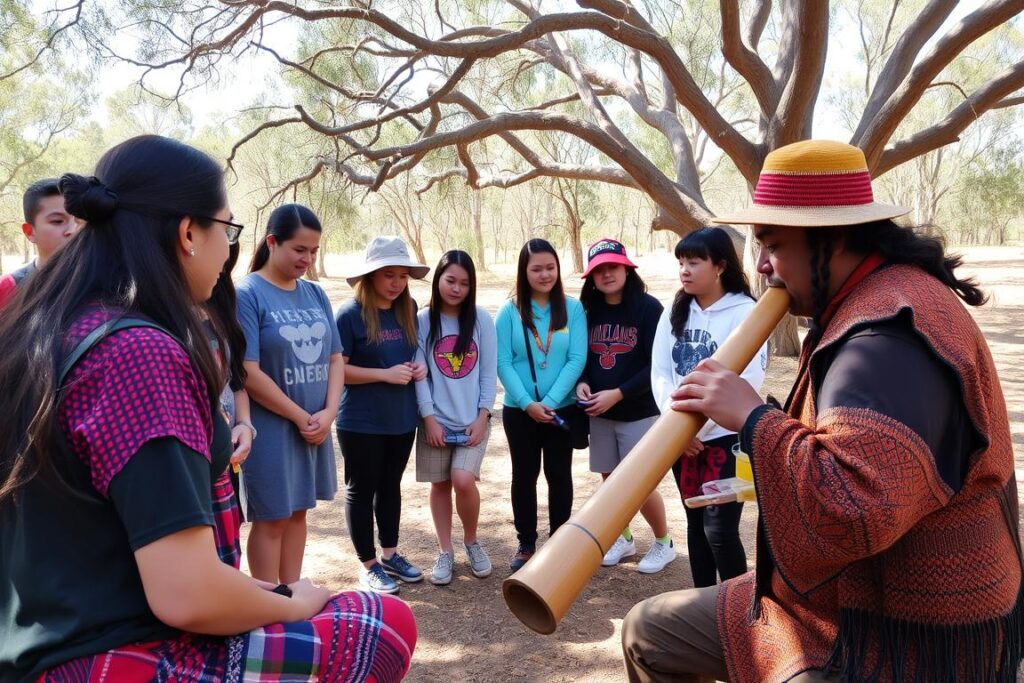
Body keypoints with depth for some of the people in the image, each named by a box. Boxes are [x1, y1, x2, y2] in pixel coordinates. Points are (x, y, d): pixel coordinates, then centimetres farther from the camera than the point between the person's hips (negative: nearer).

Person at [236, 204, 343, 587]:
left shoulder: (315, 294, 6)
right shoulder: (248, 293, -12)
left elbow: (334, 358, 7)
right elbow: (248, 373, -17)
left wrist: (327, 414, -7)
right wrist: (301, 417, -11)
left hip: (316, 427, 6)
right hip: (271, 428, -6)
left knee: (298, 513, 16)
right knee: (272, 519, 5)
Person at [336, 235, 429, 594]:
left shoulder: (408, 310, 3)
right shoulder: (351, 314, -15)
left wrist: (419, 367, -3)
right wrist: (385, 374, -22)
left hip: (401, 418, 6)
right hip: (361, 422, -6)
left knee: (391, 486, 18)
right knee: (361, 490, 8)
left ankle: (390, 555, 34)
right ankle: (368, 565, 21)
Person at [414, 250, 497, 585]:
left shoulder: (481, 319, -1)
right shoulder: (422, 321, -2)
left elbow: (489, 372, 0)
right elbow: (419, 373, -3)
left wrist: (483, 416, -6)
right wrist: (429, 417, -8)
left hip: (473, 419, -1)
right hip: (436, 419, 1)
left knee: (463, 479, -15)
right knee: (440, 483, 7)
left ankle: (472, 541, 11)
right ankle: (445, 552, 22)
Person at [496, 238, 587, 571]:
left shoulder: (572, 308, -3)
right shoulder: (509, 311, -3)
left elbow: (577, 359, -8)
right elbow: (503, 363, -7)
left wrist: (549, 401, -15)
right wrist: (527, 403, -17)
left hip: (562, 408, 0)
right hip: (519, 410, 0)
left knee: (559, 475, 10)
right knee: (524, 476, 11)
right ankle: (525, 543, 25)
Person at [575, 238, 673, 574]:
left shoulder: (648, 307, -12)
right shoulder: (590, 311, 4)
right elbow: (583, 357, 12)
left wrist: (618, 394, -20)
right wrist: (582, 383, -9)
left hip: (639, 413, -5)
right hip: (600, 413, 5)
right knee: (611, 479, 13)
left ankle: (664, 543, 23)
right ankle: (623, 539, 34)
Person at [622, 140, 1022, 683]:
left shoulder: (890, 332, -26)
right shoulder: (868, 303, 8)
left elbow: (852, 510, -40)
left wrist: (751, 417, -28)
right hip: (834, 598, 10)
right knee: (648, 634, 13)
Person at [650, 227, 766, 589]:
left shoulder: (745, 312, -8)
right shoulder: (675, 311, 7)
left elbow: (747, 381, -15)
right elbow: (660, 372, 3)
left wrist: (696, 426, -14)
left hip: (727, 435, -5)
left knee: (719, 529, -6)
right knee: (696, 523, 13)